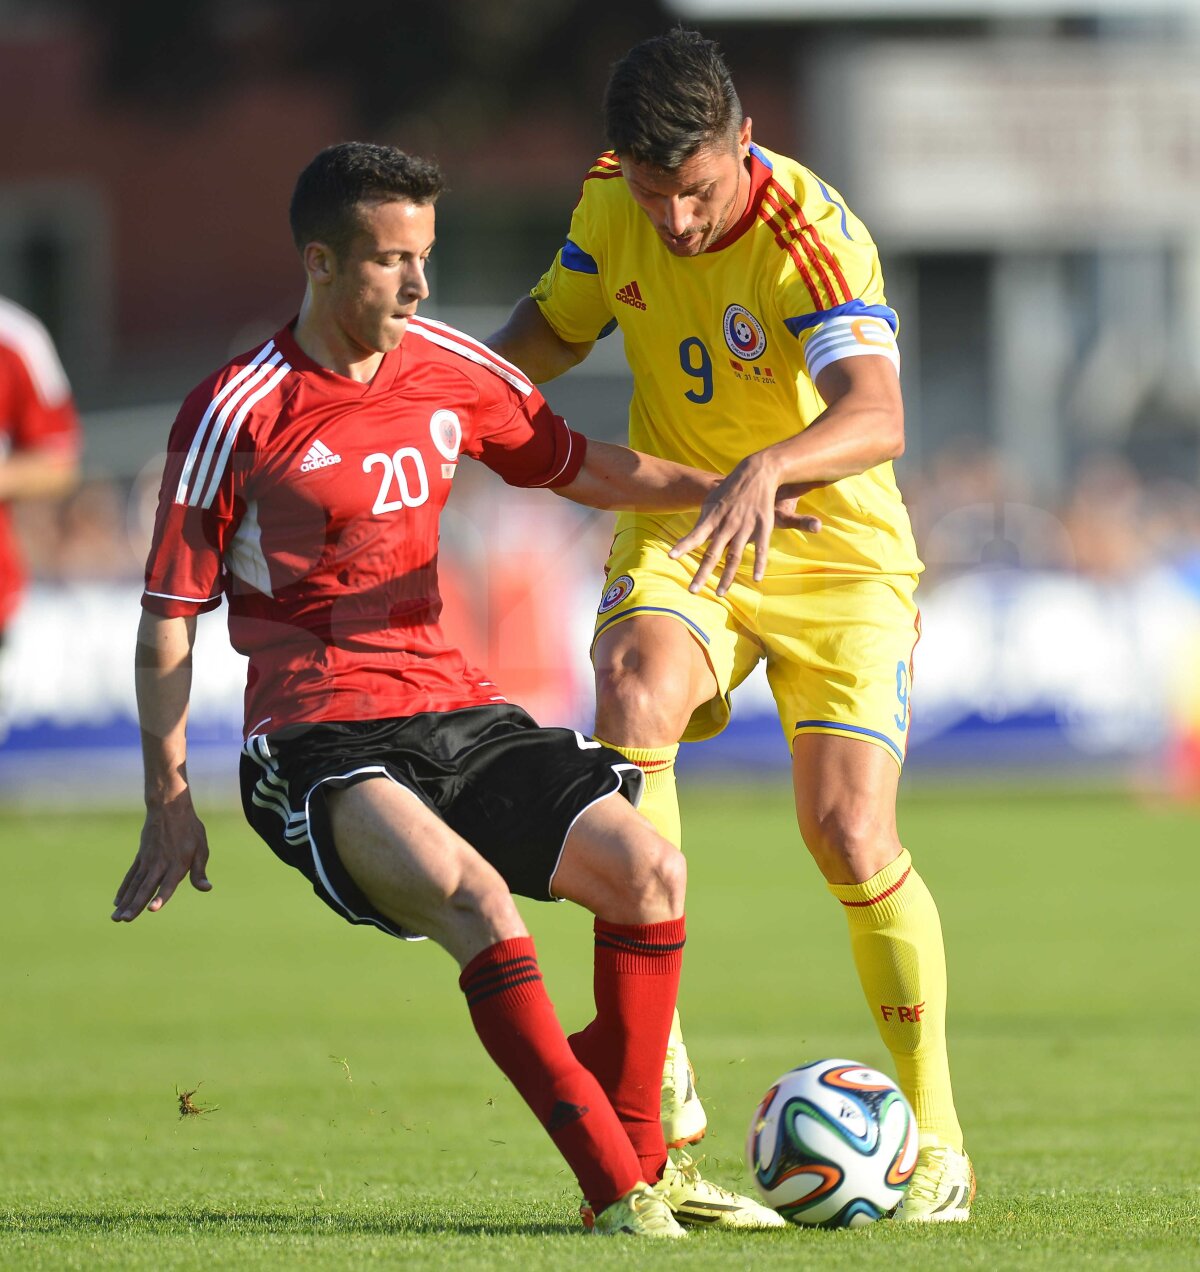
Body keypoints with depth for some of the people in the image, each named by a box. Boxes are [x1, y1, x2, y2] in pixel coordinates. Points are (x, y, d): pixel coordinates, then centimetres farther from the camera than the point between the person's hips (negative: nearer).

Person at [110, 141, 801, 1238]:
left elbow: (577, 468, 25)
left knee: (649, 869, -11)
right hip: (319, 741, -6)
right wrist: (169, 799, -7)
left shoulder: (451, 371, 9)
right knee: (474, 895, -32)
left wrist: (717, 487, 9)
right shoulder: (239, 413, -7)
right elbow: (170, 613, -2)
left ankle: (638, 1164, 3)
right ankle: (616, 1189, -33)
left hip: (456, 712, 6)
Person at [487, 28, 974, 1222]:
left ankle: (937, 1143, 4)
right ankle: (658, 1076, -27)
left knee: (850, 834, -15)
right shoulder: (611, 205, -6)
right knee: (633, 697, -29)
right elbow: (555, 326, 15)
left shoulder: (814, 236, -25)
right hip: (676, 533, 3)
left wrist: (767, 469, -59)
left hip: (835, 552, -3)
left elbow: (877, 416, -40)